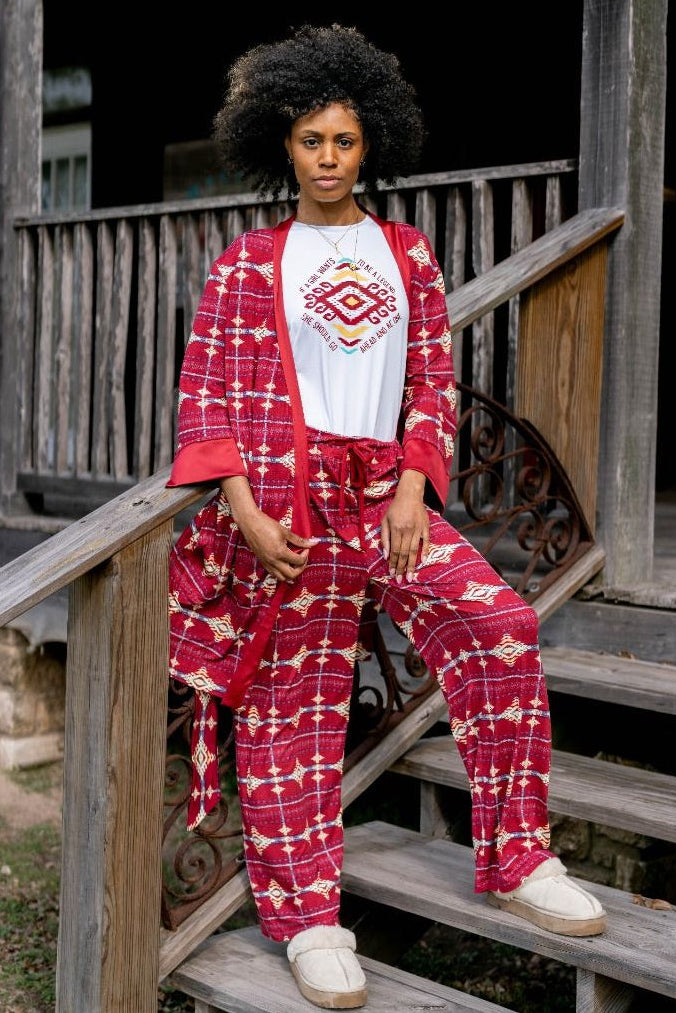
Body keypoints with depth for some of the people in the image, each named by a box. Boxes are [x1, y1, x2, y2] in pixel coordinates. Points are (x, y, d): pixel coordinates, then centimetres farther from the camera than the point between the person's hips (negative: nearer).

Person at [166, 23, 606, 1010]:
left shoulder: (407, 253, 14)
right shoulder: (249, 262, 7)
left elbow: (434, 381, 12)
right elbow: (204, 390, 2)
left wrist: (412, 488, -4)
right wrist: (244, 509, -11)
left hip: (382, 493, 3)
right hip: (282, 499, -2)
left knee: (498, 623, -14)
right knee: (292, 697, -1)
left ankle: (514, 861, -1)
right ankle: (305, 914, 10)